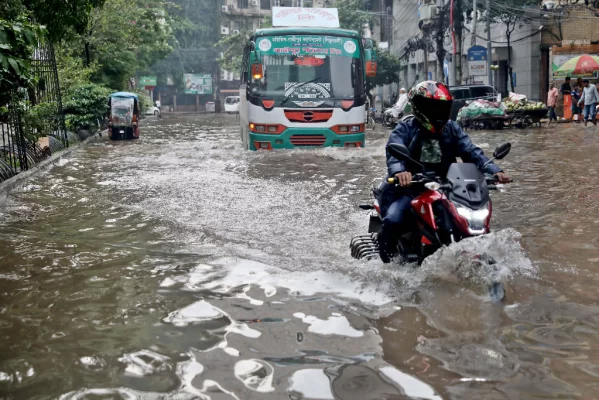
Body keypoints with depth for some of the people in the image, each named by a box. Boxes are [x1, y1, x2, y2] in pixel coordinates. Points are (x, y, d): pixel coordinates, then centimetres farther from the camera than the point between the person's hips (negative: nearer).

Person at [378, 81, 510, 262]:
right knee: (392, 220, -28)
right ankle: (389, 263, -9)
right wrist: (399, 171, -44)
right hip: (410, 187, -4)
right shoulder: (405, 129, -2)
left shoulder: (452, 129, 11)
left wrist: (494, 170, -16)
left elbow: (472, 152, 2)